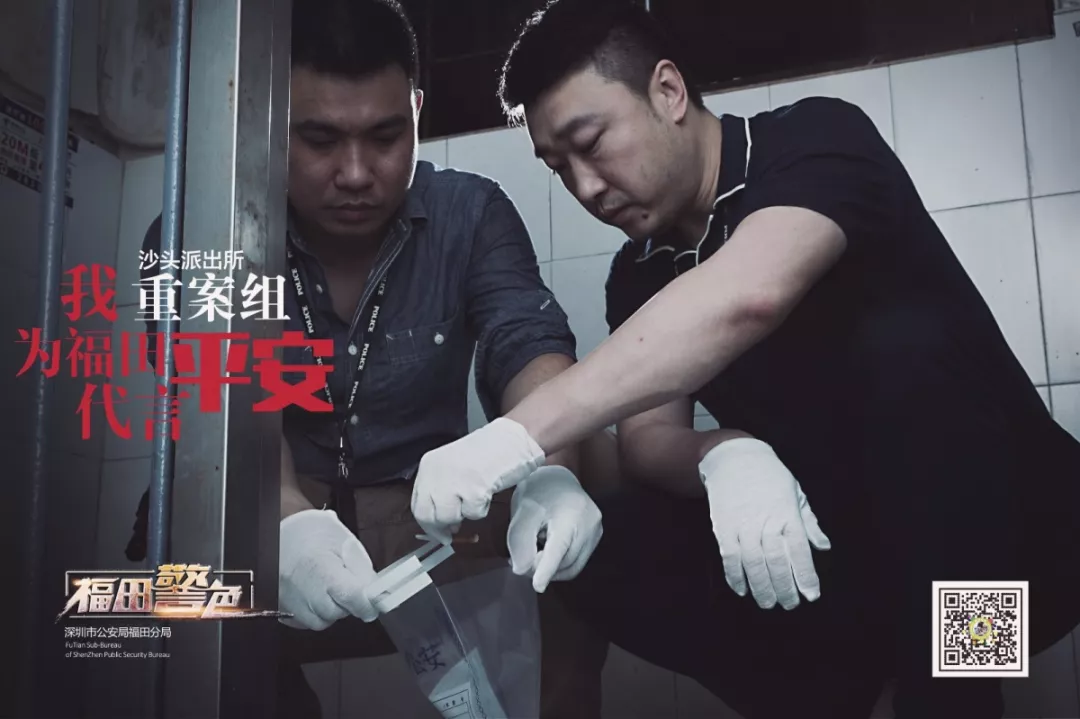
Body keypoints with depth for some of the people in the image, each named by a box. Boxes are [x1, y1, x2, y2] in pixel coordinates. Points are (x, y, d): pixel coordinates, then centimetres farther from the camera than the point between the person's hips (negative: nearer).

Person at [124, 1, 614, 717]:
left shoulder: (471, 213, -1)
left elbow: (527, 346, -16)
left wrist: (550, 477, -38)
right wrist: (286, 518, -42)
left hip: (433, 526, 2)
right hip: (265, 540, -1)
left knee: (601, 462, -22)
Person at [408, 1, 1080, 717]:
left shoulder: (816, 138, -15)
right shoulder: (636, 275, 5)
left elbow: (747, 297, -36)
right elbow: (648, 438, -3)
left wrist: (518, 436, -40)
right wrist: (722, 458, -28)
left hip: (1012, 527, -4)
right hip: (828, 544, 5)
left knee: (899, 344, -33)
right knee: (617, 557, -18)